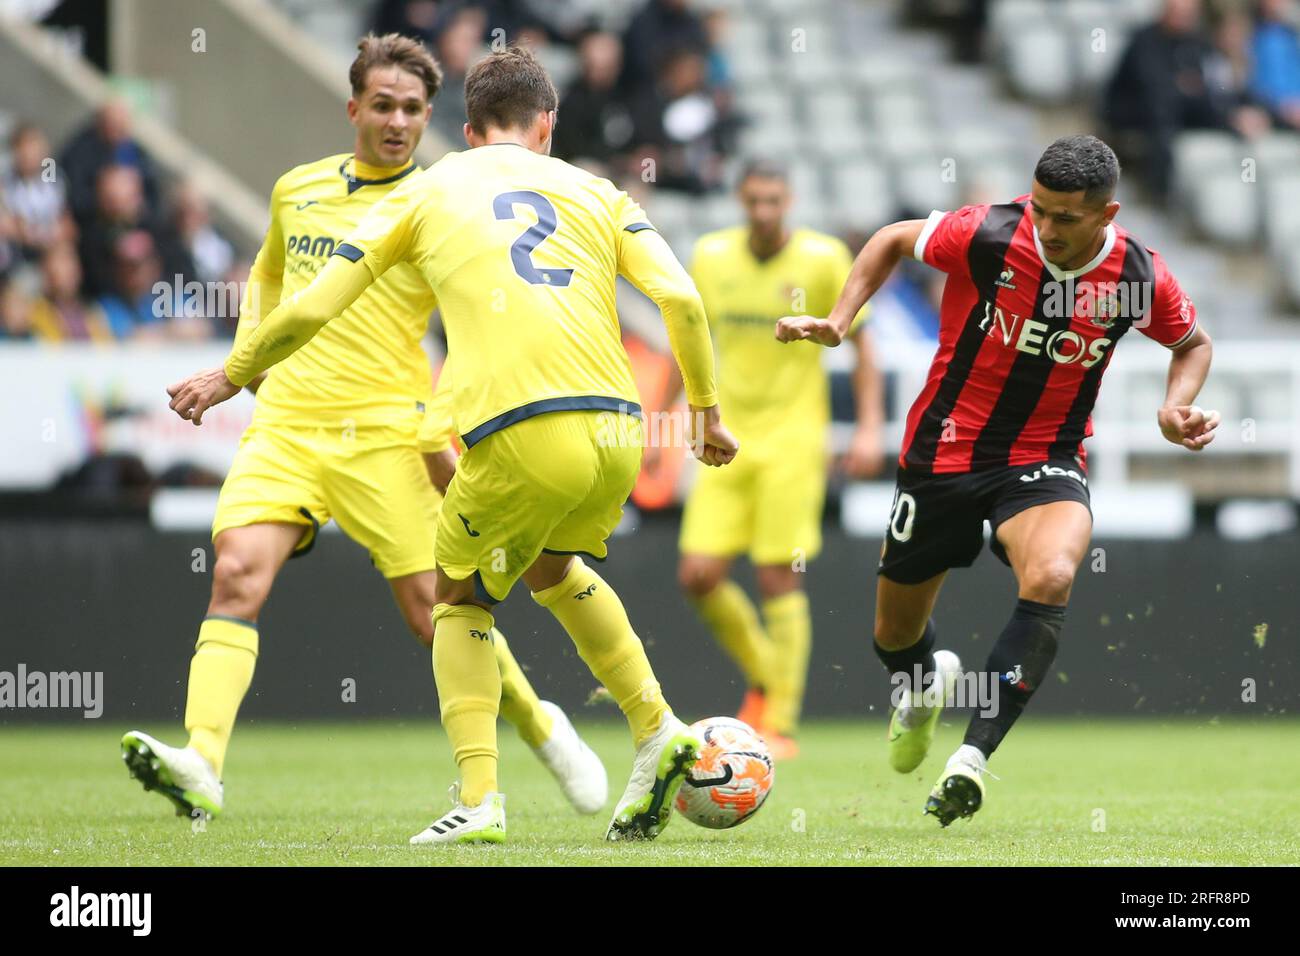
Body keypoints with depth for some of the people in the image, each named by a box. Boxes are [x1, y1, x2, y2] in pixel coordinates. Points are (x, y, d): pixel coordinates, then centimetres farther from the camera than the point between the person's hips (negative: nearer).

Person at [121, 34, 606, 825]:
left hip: (383, 433, -3)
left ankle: (539, 725, 24)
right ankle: (201, 766, -29)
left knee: (434, 611, -2)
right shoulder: (297, 190, 12)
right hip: (284, 425, 3)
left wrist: (443, 430, -13)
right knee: (237, 576, -17)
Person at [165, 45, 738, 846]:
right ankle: (659, 730, 21)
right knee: (553, 570, 32)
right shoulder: (594, 193, 19)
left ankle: (479, 800, 1)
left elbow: (311, 309, 13)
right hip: (616, 431, 3)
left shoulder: (428, 193, 15)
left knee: (461, 601, 18)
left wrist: (231, 376, 27)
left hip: (519, 437, -3)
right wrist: (707, 410, 17)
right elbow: (680, 298, 6)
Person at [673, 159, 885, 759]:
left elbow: (860, 343, 1)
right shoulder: (710, 257, 3)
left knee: (779, 580, -8)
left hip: (792, 436, -4)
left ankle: (781, 724, 1)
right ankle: (763, 677, 21)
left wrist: (869, 427, -7)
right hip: (728, 438, 4)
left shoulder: (824, 259, -6)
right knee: (699, 576, -4)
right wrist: (670, 413, 13)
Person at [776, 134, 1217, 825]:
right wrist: (837, 320, -10)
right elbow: (894, 241, 1)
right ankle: (923, 686, 51)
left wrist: (1176, 408, -8)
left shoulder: (1141, 278, -13)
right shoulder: (988, 236, -18)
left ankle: (973, 756, -30)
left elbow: (1193, 342, 10)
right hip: (945, 450, 1)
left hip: (1046, 461, -1)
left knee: (1051, 579, -33)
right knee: (895, 635, 11)